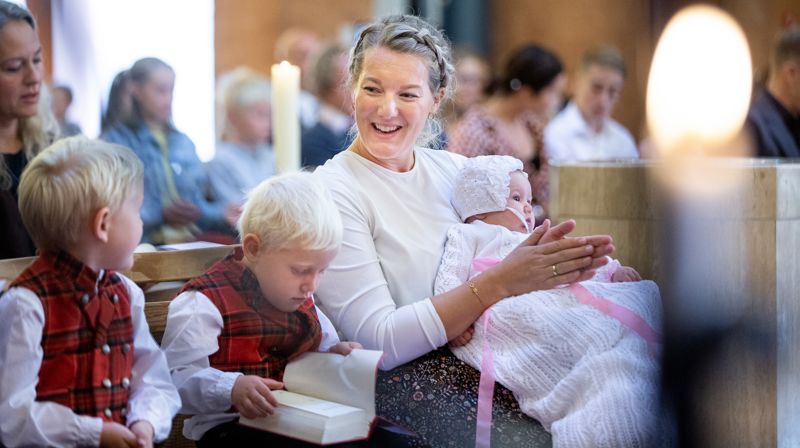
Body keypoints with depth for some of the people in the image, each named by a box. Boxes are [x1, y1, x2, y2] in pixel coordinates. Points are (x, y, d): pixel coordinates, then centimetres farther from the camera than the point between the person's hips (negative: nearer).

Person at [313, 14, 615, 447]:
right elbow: (379, 340, -15)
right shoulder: (333, 190, -8)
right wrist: (498, 283, -23)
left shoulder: (454, 169, 10)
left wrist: (551, 262, -12)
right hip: (397, 376, -5)